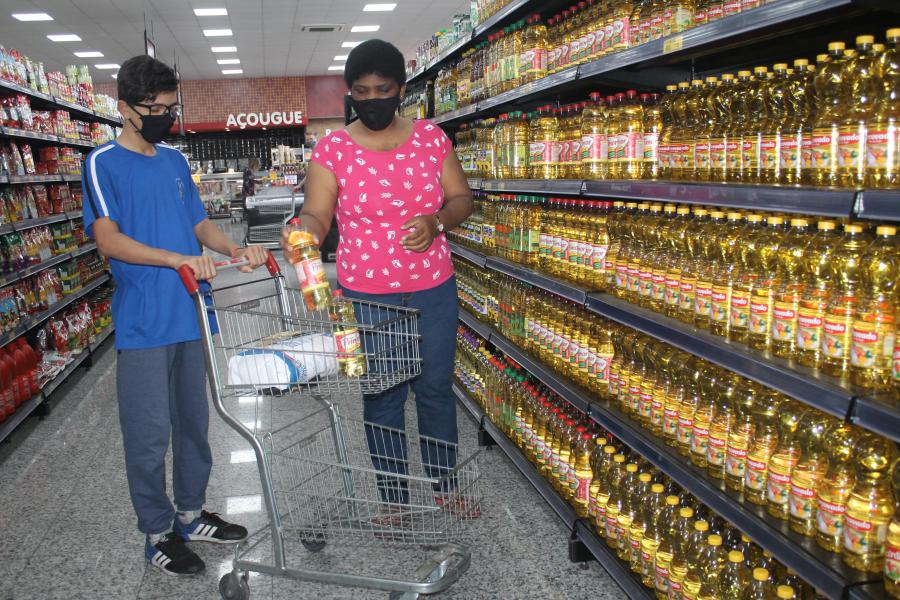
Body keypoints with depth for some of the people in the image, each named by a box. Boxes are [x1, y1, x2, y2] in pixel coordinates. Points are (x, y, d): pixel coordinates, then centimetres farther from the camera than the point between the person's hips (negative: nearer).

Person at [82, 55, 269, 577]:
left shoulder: (175, 160, 12)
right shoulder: (103, 164, -5)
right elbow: (108, 239, -15)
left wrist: (237, 250, -6)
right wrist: (178, 260, -28)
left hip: (190, 315, 6)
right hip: (143, 324, -6)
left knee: (194, 421, 16)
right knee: (149, 432, 4)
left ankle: (191, 513, 33)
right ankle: (158, 533, 21)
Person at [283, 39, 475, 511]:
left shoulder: (430, 137, 2)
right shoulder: (332, 149, -4)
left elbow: (462, 198, 5)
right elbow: (316, 215, -10)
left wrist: (437, 221, -15)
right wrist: (303, 232, -33)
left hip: (433, 290, 2)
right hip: (367, 296, -2)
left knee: (435, 388, 14)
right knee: (382, 398, 9)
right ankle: (393, 499, 28)